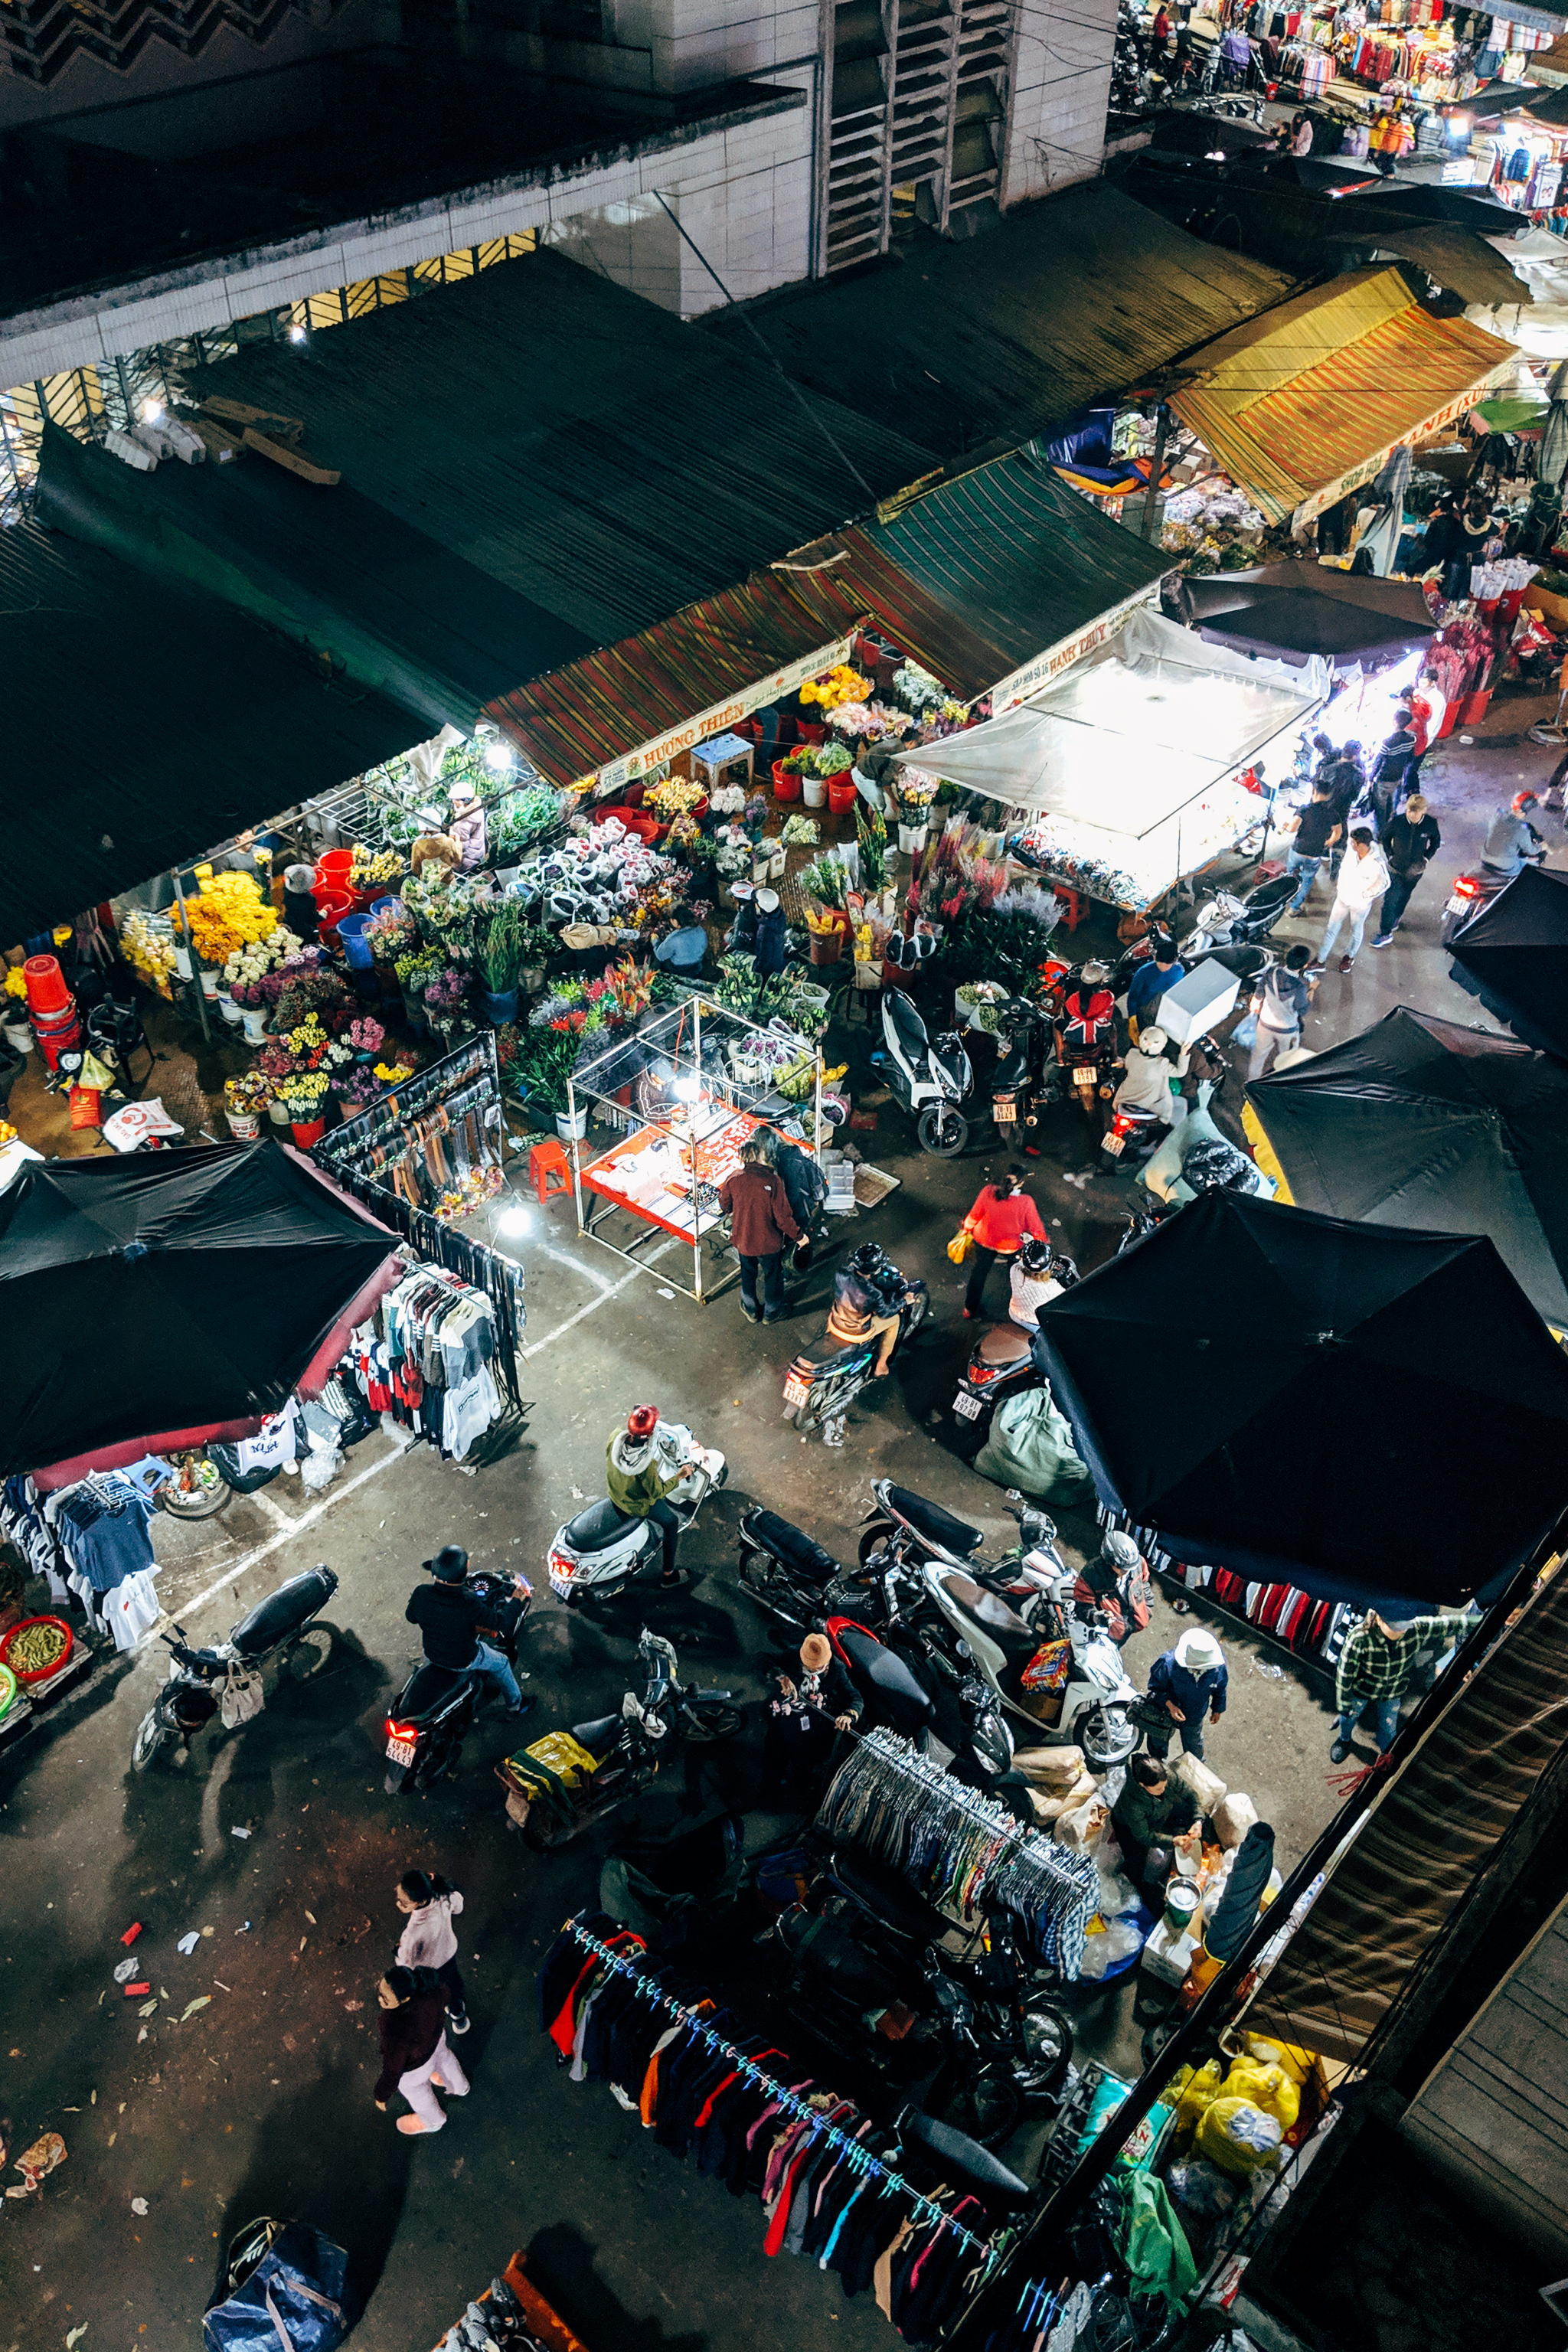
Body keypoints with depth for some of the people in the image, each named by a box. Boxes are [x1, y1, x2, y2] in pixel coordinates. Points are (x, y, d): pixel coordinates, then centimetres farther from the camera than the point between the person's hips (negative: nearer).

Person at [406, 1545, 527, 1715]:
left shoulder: (421, 1594, -27)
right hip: (463, 1661, -4)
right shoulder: (468, 1603, -40)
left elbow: (411, 1617, -5)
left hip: (432, 1655, 4)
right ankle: (515, 1704, 44)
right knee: (501, 1663, 25)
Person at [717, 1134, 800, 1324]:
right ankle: (771, 1312, 41)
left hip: (743, 1240, 2)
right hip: (770, 1242, -2)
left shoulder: (733, 1180, -16)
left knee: (748, 1275, 27)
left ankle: (751, 1310, 45)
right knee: (772, 1276, 23)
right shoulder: (772, 1180, -25)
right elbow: (782, 1215, -21)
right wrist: (797, 1235, -6)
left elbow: (725, 1206, 3)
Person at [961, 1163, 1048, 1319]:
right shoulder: (1025, 1203, -34)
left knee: (978, 1274, 25)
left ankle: (970, 1310, 40)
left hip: (984, 1241, 2)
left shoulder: (988, 1192, -30)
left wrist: (966, 1228, 9)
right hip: (1011, 1246, -2)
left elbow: (975, 1215, -12)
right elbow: (1036, 1229, -18)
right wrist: (1044, 1239, 5)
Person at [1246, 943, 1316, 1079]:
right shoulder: (1300, 987, -34)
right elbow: (1303, 1010, -16)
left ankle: (1251, 1083, 44)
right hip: (1287, 1031, -3)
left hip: (1266, 1024, 3)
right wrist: (1311, 990, -6)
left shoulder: (1272, 974, -21)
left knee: (1259, 1055, 26)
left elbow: (1258, 996, -6)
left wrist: (1255, 1008, 16)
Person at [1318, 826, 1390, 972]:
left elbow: (1384, 883, -15)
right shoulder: (1352, 852, -16)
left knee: (1356, 931, 21)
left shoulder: (1377, 863, -31)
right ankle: (1320, 960, 26)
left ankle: (1349, 956, 46)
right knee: (1331, 928, 13)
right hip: (1343, 898, 5)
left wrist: (1365, 895, -12)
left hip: (1360, 904, -5)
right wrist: (1340, 884, 5)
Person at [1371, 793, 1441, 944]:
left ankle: (1396, 917, 49)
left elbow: (1436, 842, 4)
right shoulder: (1397, 822, -20)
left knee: (1404, 897, 23)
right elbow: (1386, 839, 0)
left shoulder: (1431, 824, -16)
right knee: (1389, 900, -2)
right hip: (1396, 868, -2)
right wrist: (1390, 856, -6)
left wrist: (1426, 859, -5)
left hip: (1415, 870, 2)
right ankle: (1385, 934, 12)